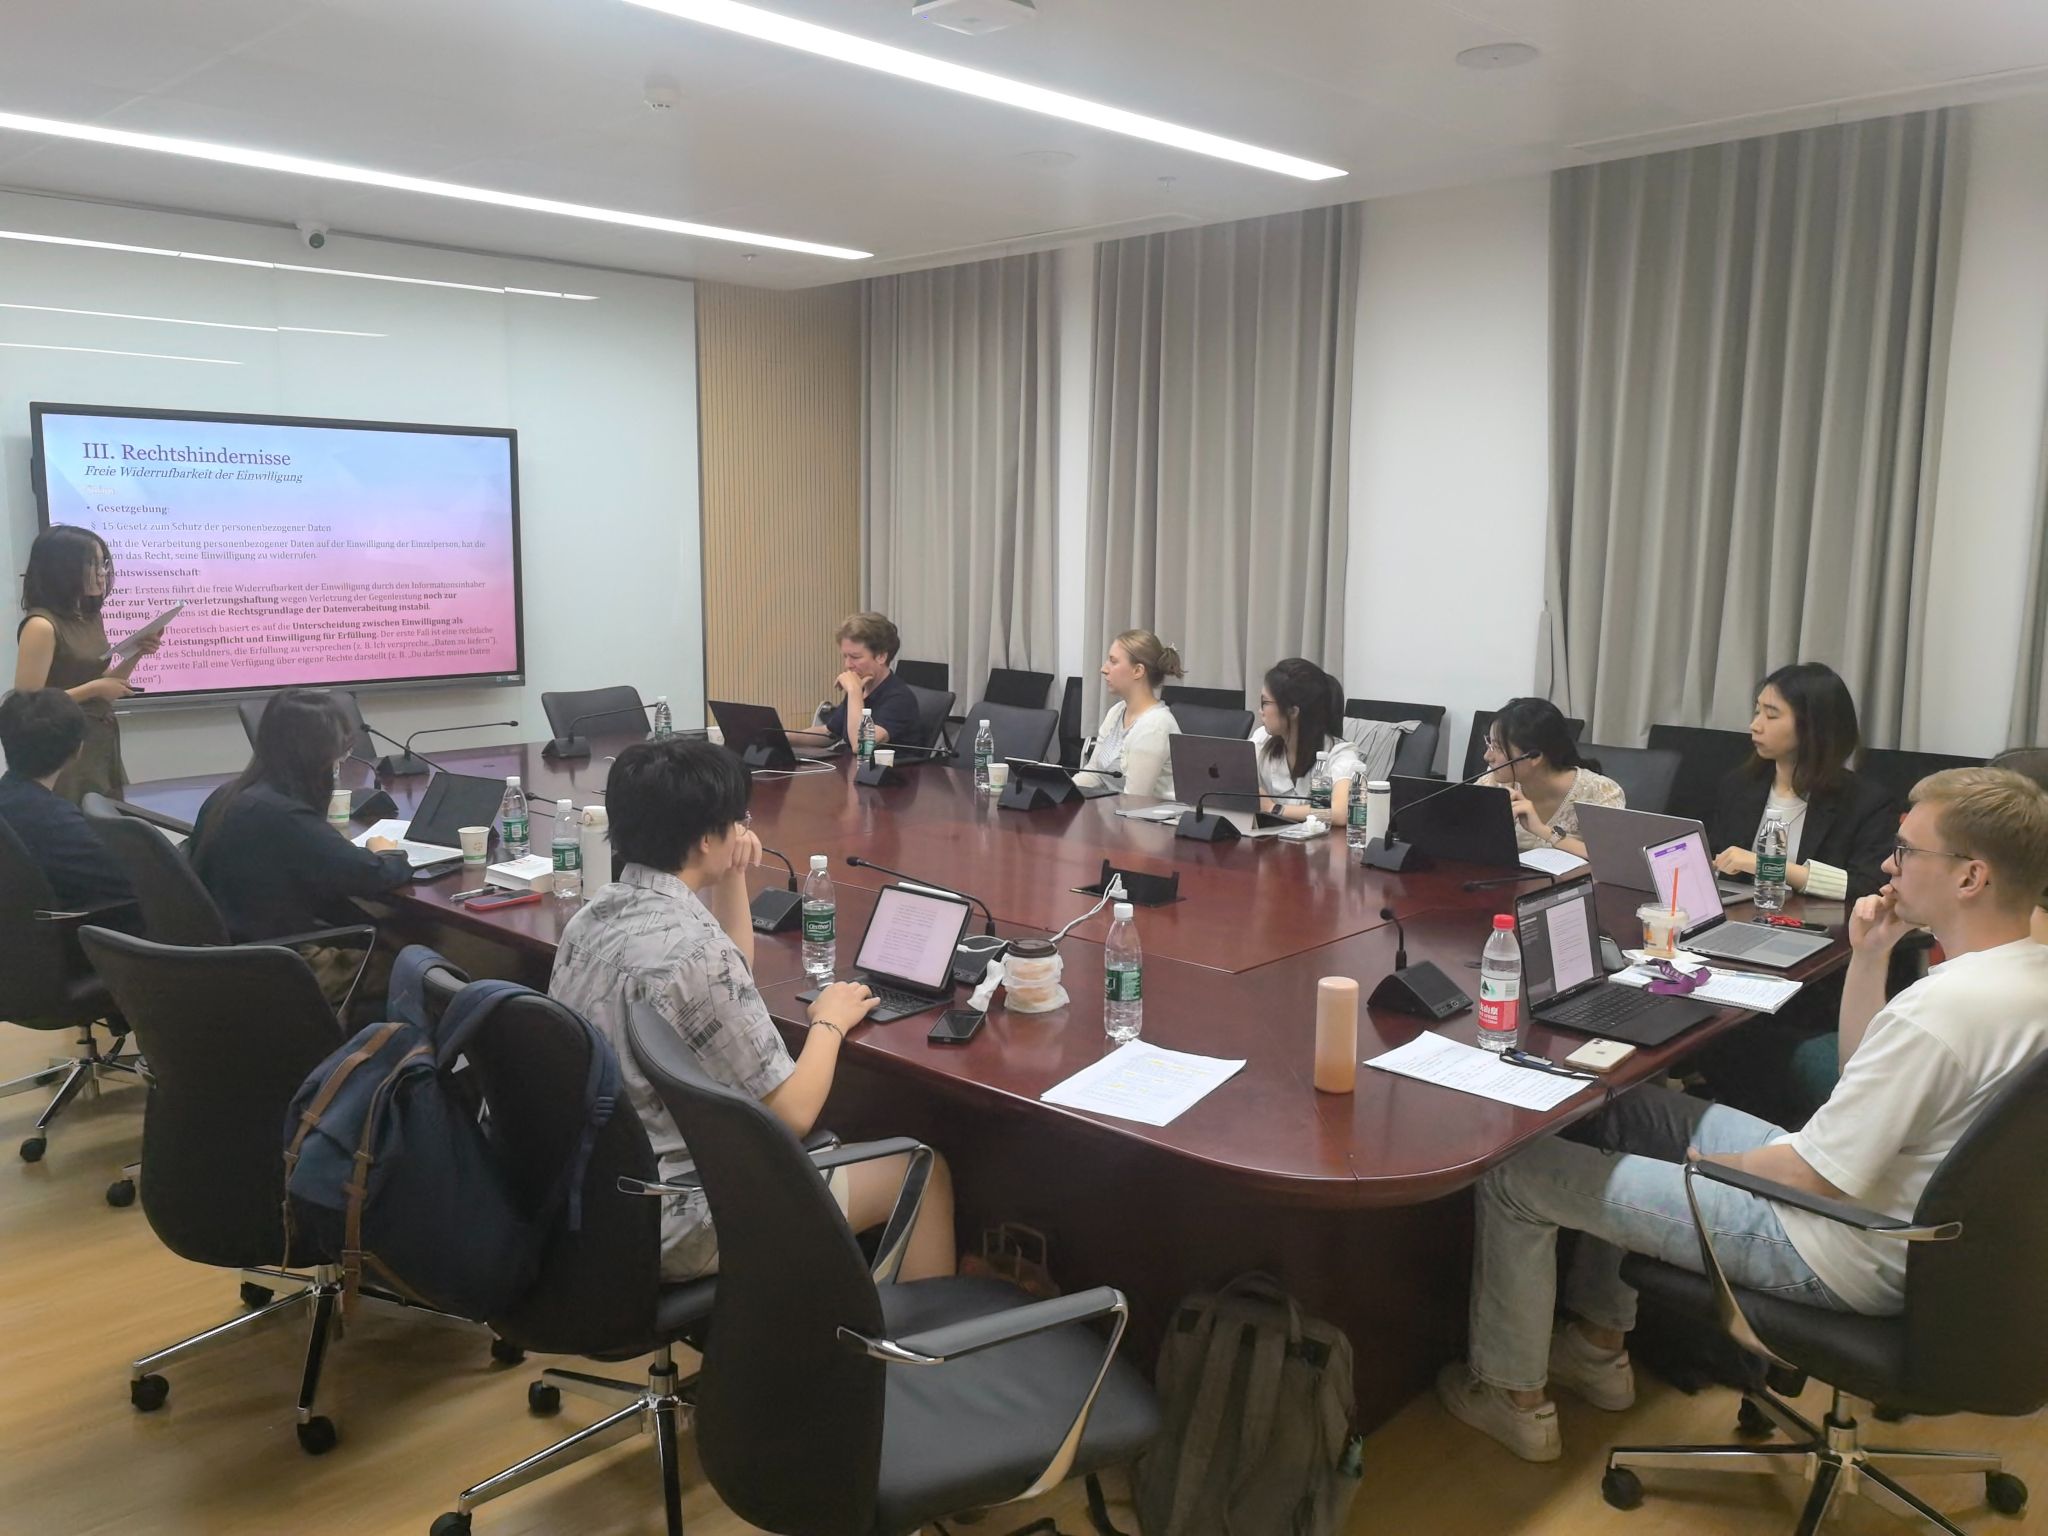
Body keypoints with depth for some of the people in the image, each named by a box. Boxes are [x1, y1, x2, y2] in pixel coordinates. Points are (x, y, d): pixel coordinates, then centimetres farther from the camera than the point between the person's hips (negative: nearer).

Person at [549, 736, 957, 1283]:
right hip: (673, 1228, -9)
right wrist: (830, 1022, -4)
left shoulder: (593, 914, 0)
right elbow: (793, 1114, -21)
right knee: (923, 1172, 5)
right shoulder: (692, 950, -28)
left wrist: (732, 881, 5)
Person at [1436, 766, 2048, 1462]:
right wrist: (1868, 959, 1)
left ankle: (1512, 1394, 17)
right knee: (1633, 1106, 23)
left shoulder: (1942, 1006, -32)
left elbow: (1817, 1178, -26)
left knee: (1513, 1171, -6)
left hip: (1843, 1259, -10)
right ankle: (1599, 1349, 30)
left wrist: (1704, 1164, -8)